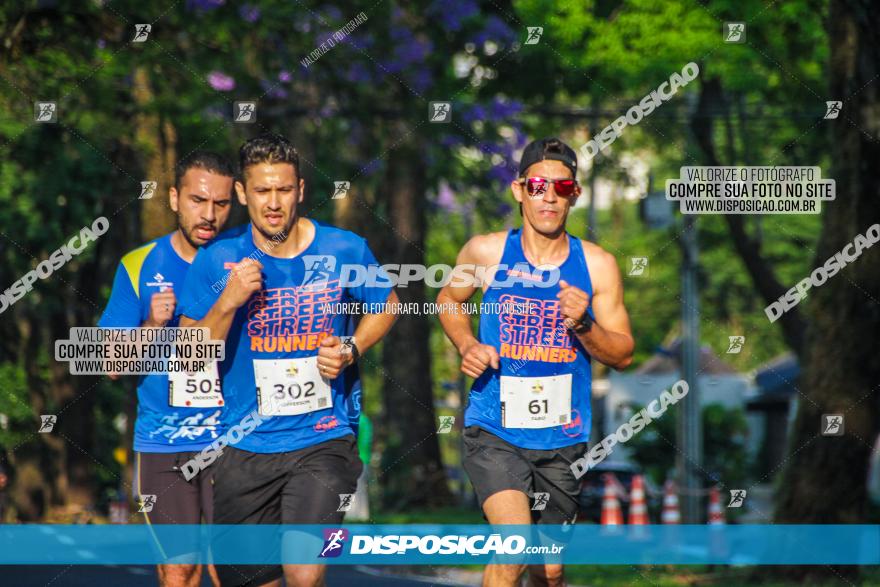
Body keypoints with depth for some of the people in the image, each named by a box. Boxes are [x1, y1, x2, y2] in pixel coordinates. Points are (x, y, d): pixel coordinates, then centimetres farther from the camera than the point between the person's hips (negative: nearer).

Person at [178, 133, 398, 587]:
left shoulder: (344, 250, -4)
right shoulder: (216, 262, -4)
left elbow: (385, 304, 15)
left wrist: (351, 350, -4)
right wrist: (228, 302, -19)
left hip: (323, 442, -2)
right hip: (246, 449, 2)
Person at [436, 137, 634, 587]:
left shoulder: (597, 266, -1)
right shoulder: (486, 253, -3)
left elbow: (623, 355, 2)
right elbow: (449, 301, 18)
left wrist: (582, 325, -17)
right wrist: (466, 345, -1)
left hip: (562, 438, 3)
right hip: (493, 431, -2)